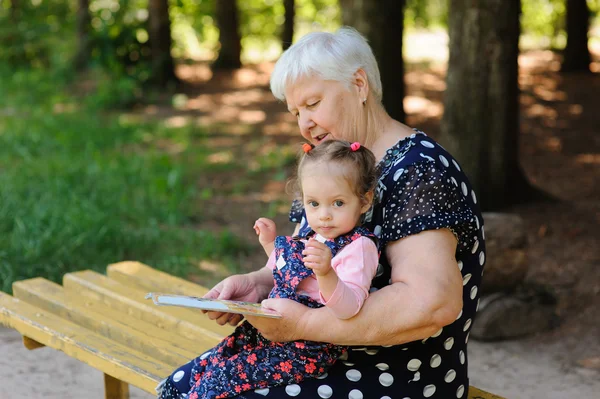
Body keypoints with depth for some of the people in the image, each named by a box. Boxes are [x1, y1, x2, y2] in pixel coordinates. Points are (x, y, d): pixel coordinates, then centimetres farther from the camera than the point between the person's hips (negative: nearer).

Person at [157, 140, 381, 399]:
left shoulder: (358, 248, -15)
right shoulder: (312, 238, 11)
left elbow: (349, 307, -30)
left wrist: (326, 272, -46)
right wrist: (271, 245, 21)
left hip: (306, 351, -9)